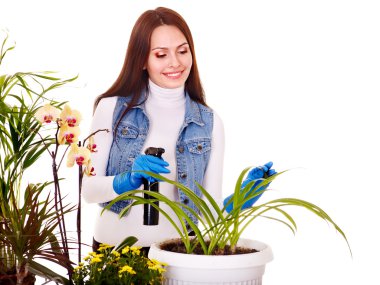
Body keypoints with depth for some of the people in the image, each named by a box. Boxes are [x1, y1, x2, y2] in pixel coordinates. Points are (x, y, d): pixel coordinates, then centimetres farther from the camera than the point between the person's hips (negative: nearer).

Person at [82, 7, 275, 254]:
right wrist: (128, 181, -24)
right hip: (115, 248, -1)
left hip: (177, 250, 1)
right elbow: (88, 189, -7)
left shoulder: (210, 122, 1)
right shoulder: (112, 108, -4)